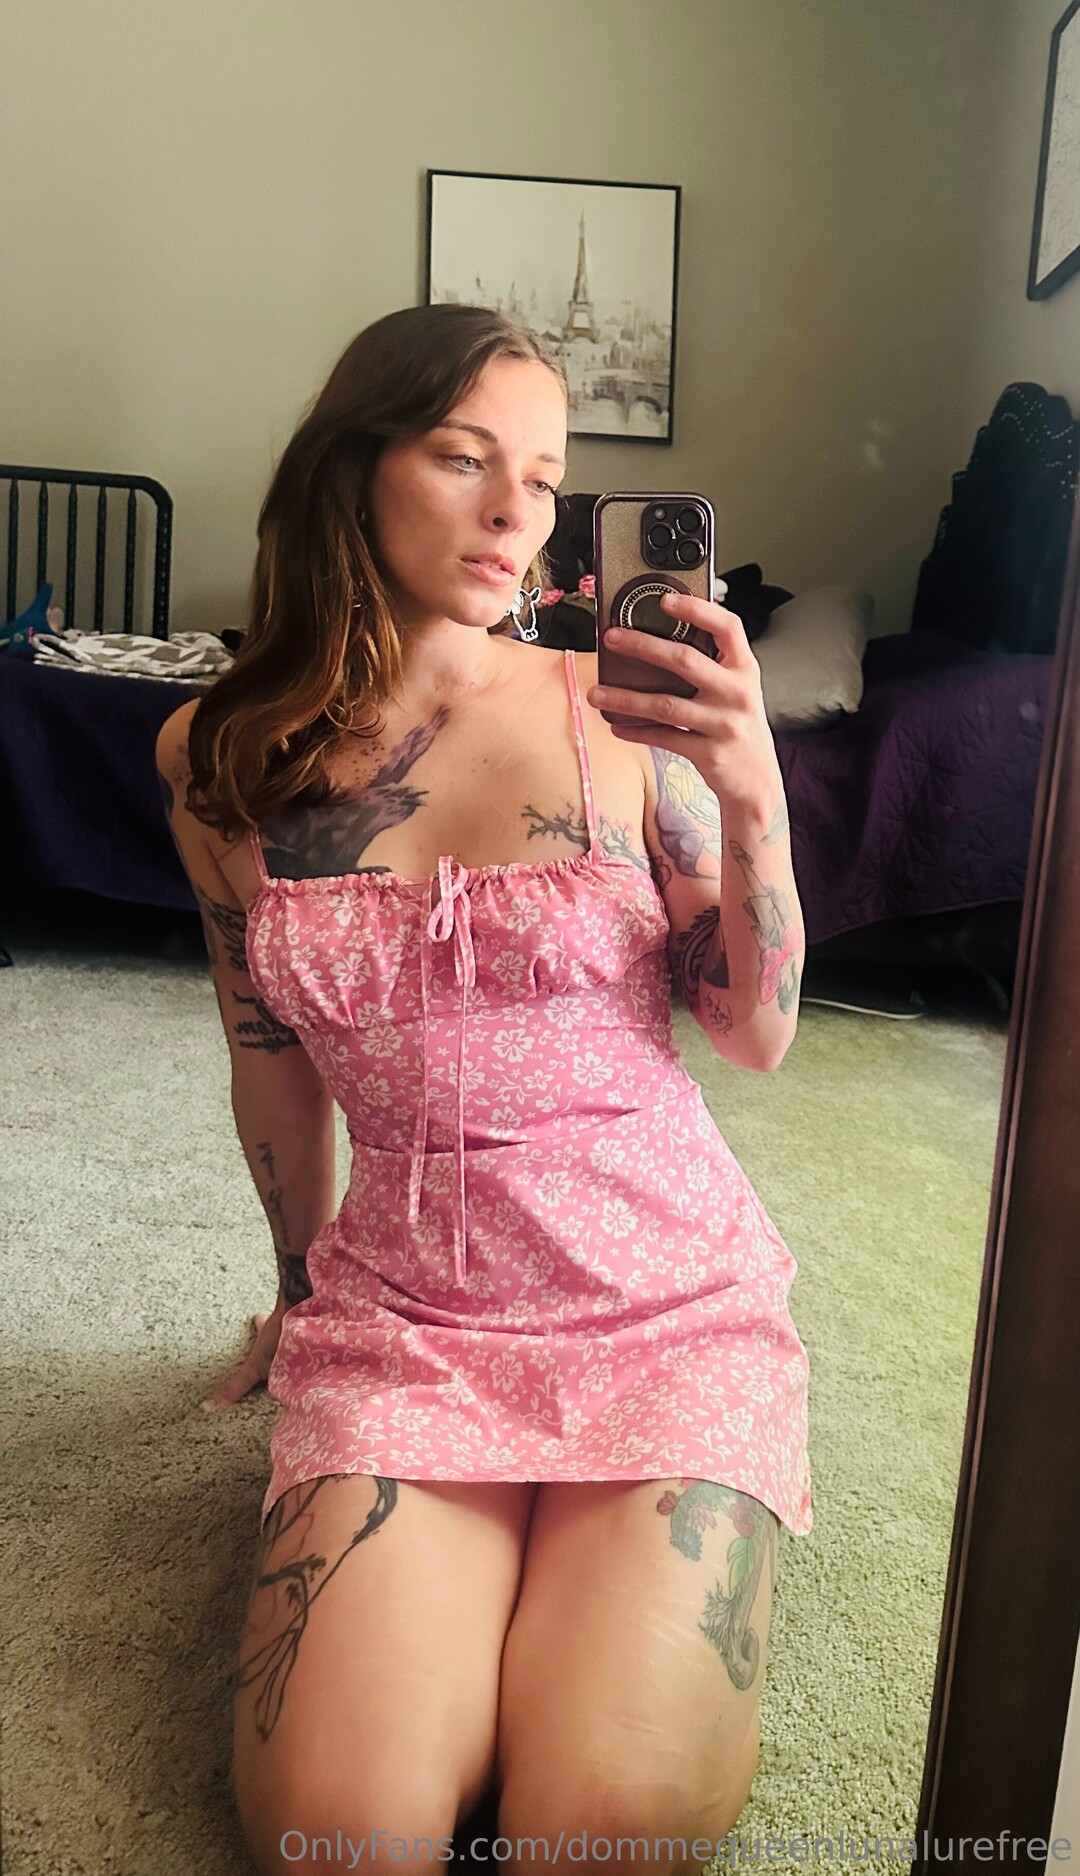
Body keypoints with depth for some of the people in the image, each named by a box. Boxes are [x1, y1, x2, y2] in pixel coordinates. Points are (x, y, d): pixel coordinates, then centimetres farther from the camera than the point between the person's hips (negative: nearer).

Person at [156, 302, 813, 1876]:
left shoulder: (618, 713, -6)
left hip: (670, 1294, 0)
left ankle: (588, 1585, 14)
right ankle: (474, 1571, 13)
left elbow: (756, 1037, -2)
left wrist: (754, 801, -19)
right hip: (402, 1302, 1)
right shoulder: (218, 758, 0)